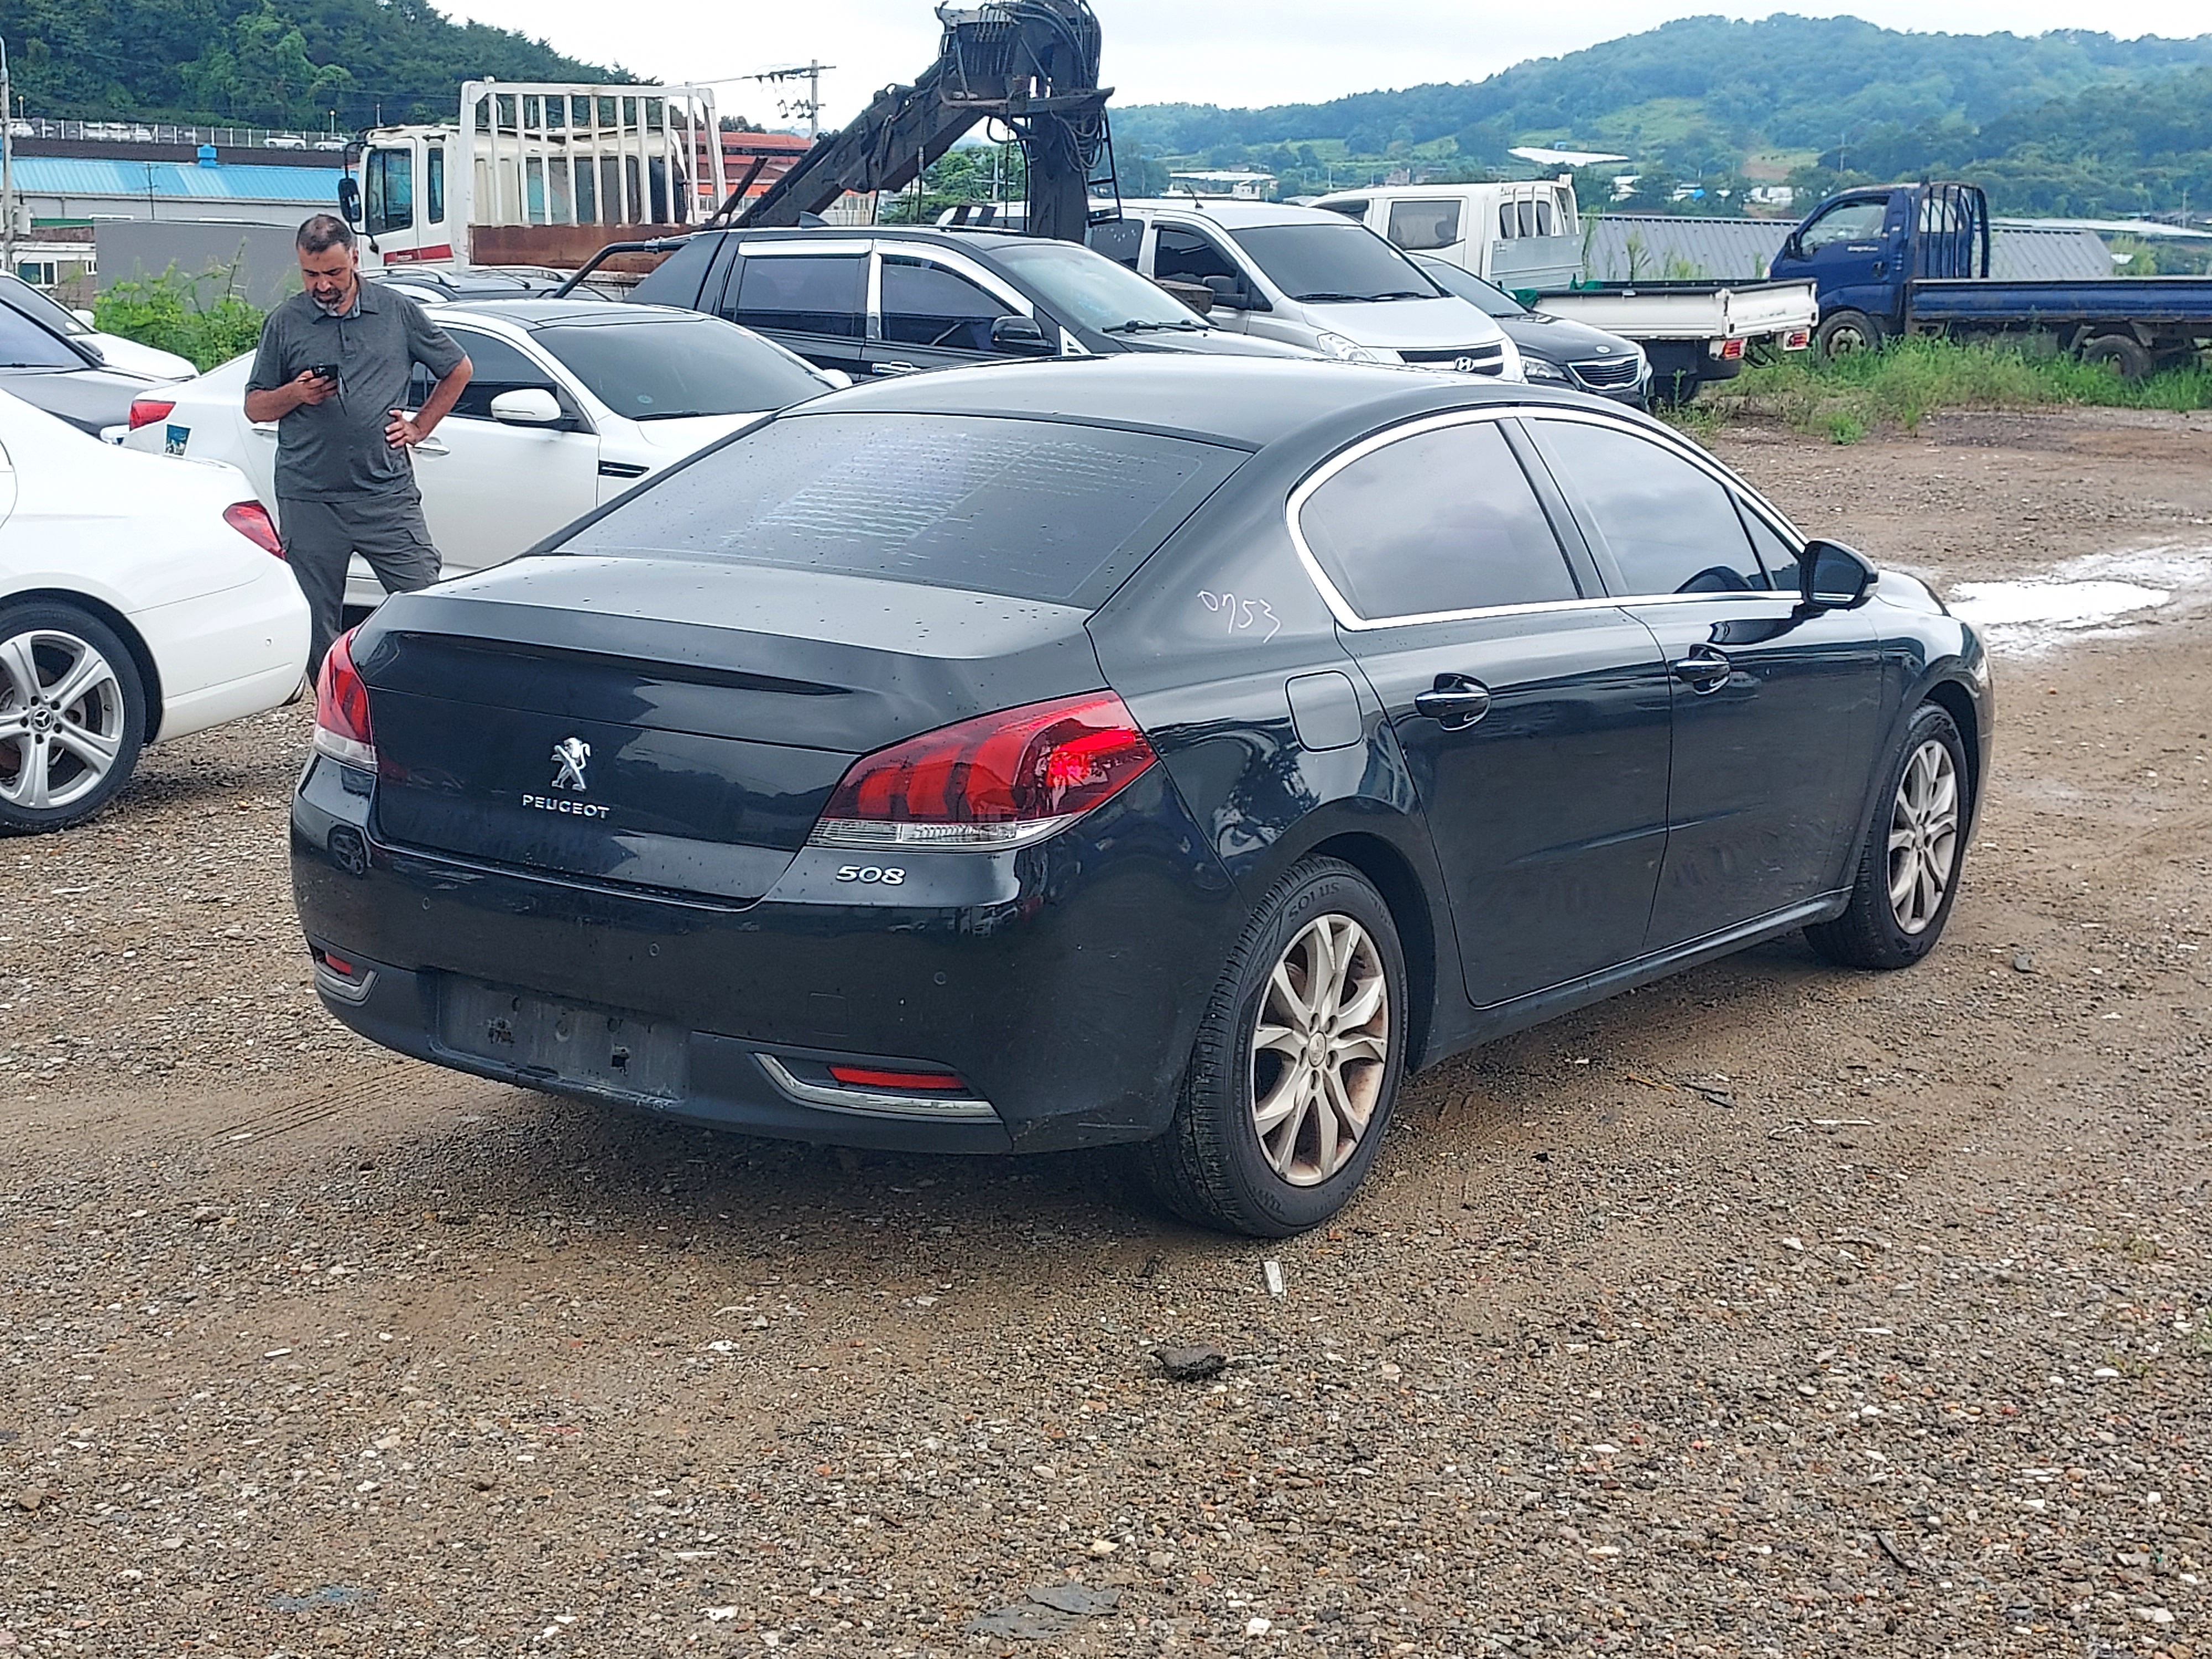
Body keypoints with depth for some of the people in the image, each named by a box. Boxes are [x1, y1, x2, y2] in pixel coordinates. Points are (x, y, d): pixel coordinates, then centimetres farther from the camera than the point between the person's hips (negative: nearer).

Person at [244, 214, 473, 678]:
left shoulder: (397, 311, 7)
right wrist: (296, 394, -9)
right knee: (314, 627, 3)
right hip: (309, 502, 1)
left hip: (388, 496, 0)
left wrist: (419, 427, 10)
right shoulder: (285, 323, 7)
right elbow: (255, 407, 11)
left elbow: (458, 370, 18)